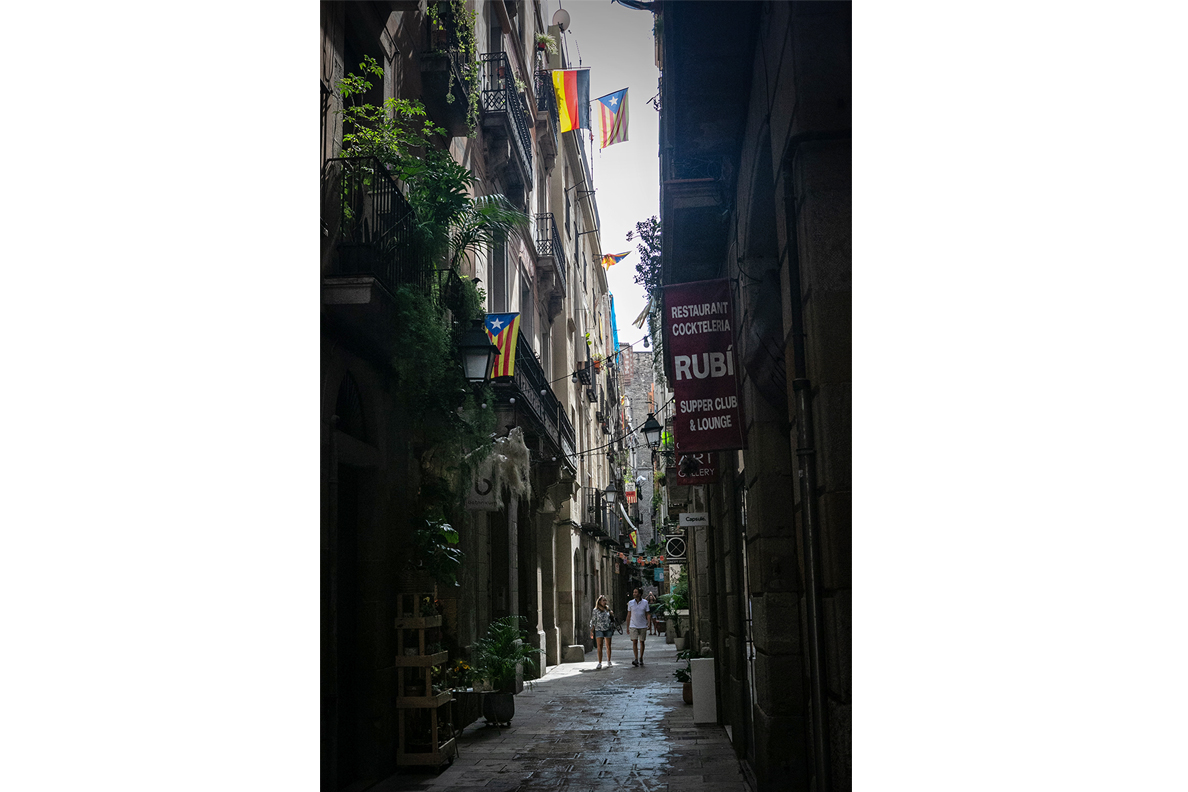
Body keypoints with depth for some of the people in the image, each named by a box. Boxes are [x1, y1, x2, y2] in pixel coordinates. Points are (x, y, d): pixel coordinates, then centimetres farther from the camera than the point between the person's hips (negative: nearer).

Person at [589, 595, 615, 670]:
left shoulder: (608, 609, 6)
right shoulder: (596, 610, -2)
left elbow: (612, 619, 18)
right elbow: (593, 621, 1)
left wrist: (612, 614, -3)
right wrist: (591, 631, -1)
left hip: (608, 629, 2)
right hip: (599, 630, -2)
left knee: (608, 646, 8)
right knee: (599, 647, -6)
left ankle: (609, 662, 23)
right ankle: (599, 663, -4)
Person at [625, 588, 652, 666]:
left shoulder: (645, 602, 0)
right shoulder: (630, 603, 2)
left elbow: (648, 614, 4)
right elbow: (628, 615, 8)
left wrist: (649, 622, -12)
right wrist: (627, 627, 8)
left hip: (643, 626, 0)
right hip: (633, 626, 0)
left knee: (642, 642, 6)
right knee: (634, 642, -11)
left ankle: (641, 659, 18)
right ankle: (636, 659, -12)